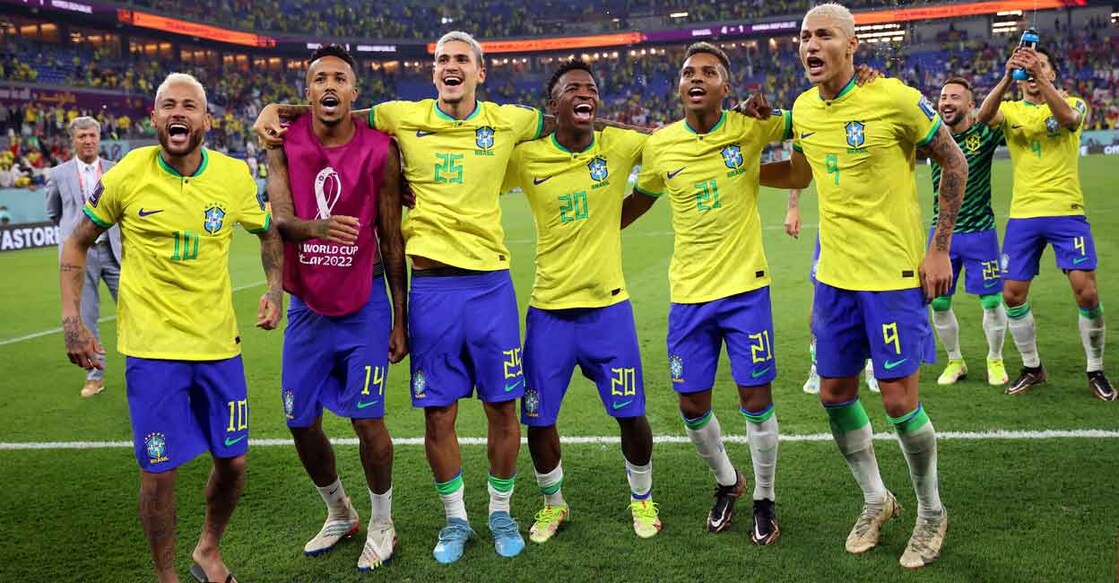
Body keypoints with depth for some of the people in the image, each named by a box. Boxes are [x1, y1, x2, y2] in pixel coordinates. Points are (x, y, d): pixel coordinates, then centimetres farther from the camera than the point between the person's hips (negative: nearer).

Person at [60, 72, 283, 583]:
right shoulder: (127, 175, -7)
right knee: (159, 471, 1)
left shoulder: (234, 176, -3)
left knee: (232, 462, 10)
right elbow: (77, 244, 5)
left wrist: (275, 289, -2)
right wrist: (71, 319, -5)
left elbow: (269, 233, 14)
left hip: (219, 343, 3)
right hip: (151, 347, -2)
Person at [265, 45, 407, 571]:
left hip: (364, 305, -3)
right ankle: (338, 514, 34)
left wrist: (399, 320, -2)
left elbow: (391, 240, -3)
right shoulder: (284, 143, -3)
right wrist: (316, 226, -36)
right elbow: (279, 218, -13)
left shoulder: (379, 151, -9)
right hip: (306, 305, 3)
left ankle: (381, 524, 20)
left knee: (367, 419, -4)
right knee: (300, 421, 9)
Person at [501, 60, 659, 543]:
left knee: (631, 415, 4)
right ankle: (553, 504, 32)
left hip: (609, 306, 0)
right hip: (549, 310, 0)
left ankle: (642, 500, 31)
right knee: (538, 421, 5)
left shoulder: (619, 146, -4)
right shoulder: (526, 157, -5)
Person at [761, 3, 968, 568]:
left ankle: (931, 512, 23)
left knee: (899, 401, -2)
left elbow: (954, 163, -6)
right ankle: (876, 500, 33)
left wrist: (940, 248, -8)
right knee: (834, 394, 10)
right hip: (835, 275, 6)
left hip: (894, 274, -6)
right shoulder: (803, 109, 3)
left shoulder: (894, 98, -15)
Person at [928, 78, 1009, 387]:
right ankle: (954, 361, 26)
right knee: (939, 303, 6)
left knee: (992, 302, 4)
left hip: (980, 232, -2)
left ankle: (995, 360, 27)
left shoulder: (985, 133, -7)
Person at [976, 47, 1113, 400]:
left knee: (1086, 292, -8)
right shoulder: (1010, 110, 9)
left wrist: (1040, 76, -30)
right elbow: (983, 116, -15)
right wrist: (1007, 77, -29)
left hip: (1066, 212, -2)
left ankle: (1095, 371, 12)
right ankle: (1032, 368, 22)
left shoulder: (1073, 103, 4)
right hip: (1023, 215, 2)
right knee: (1013, 295, 2)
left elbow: (1068, 118, -22)